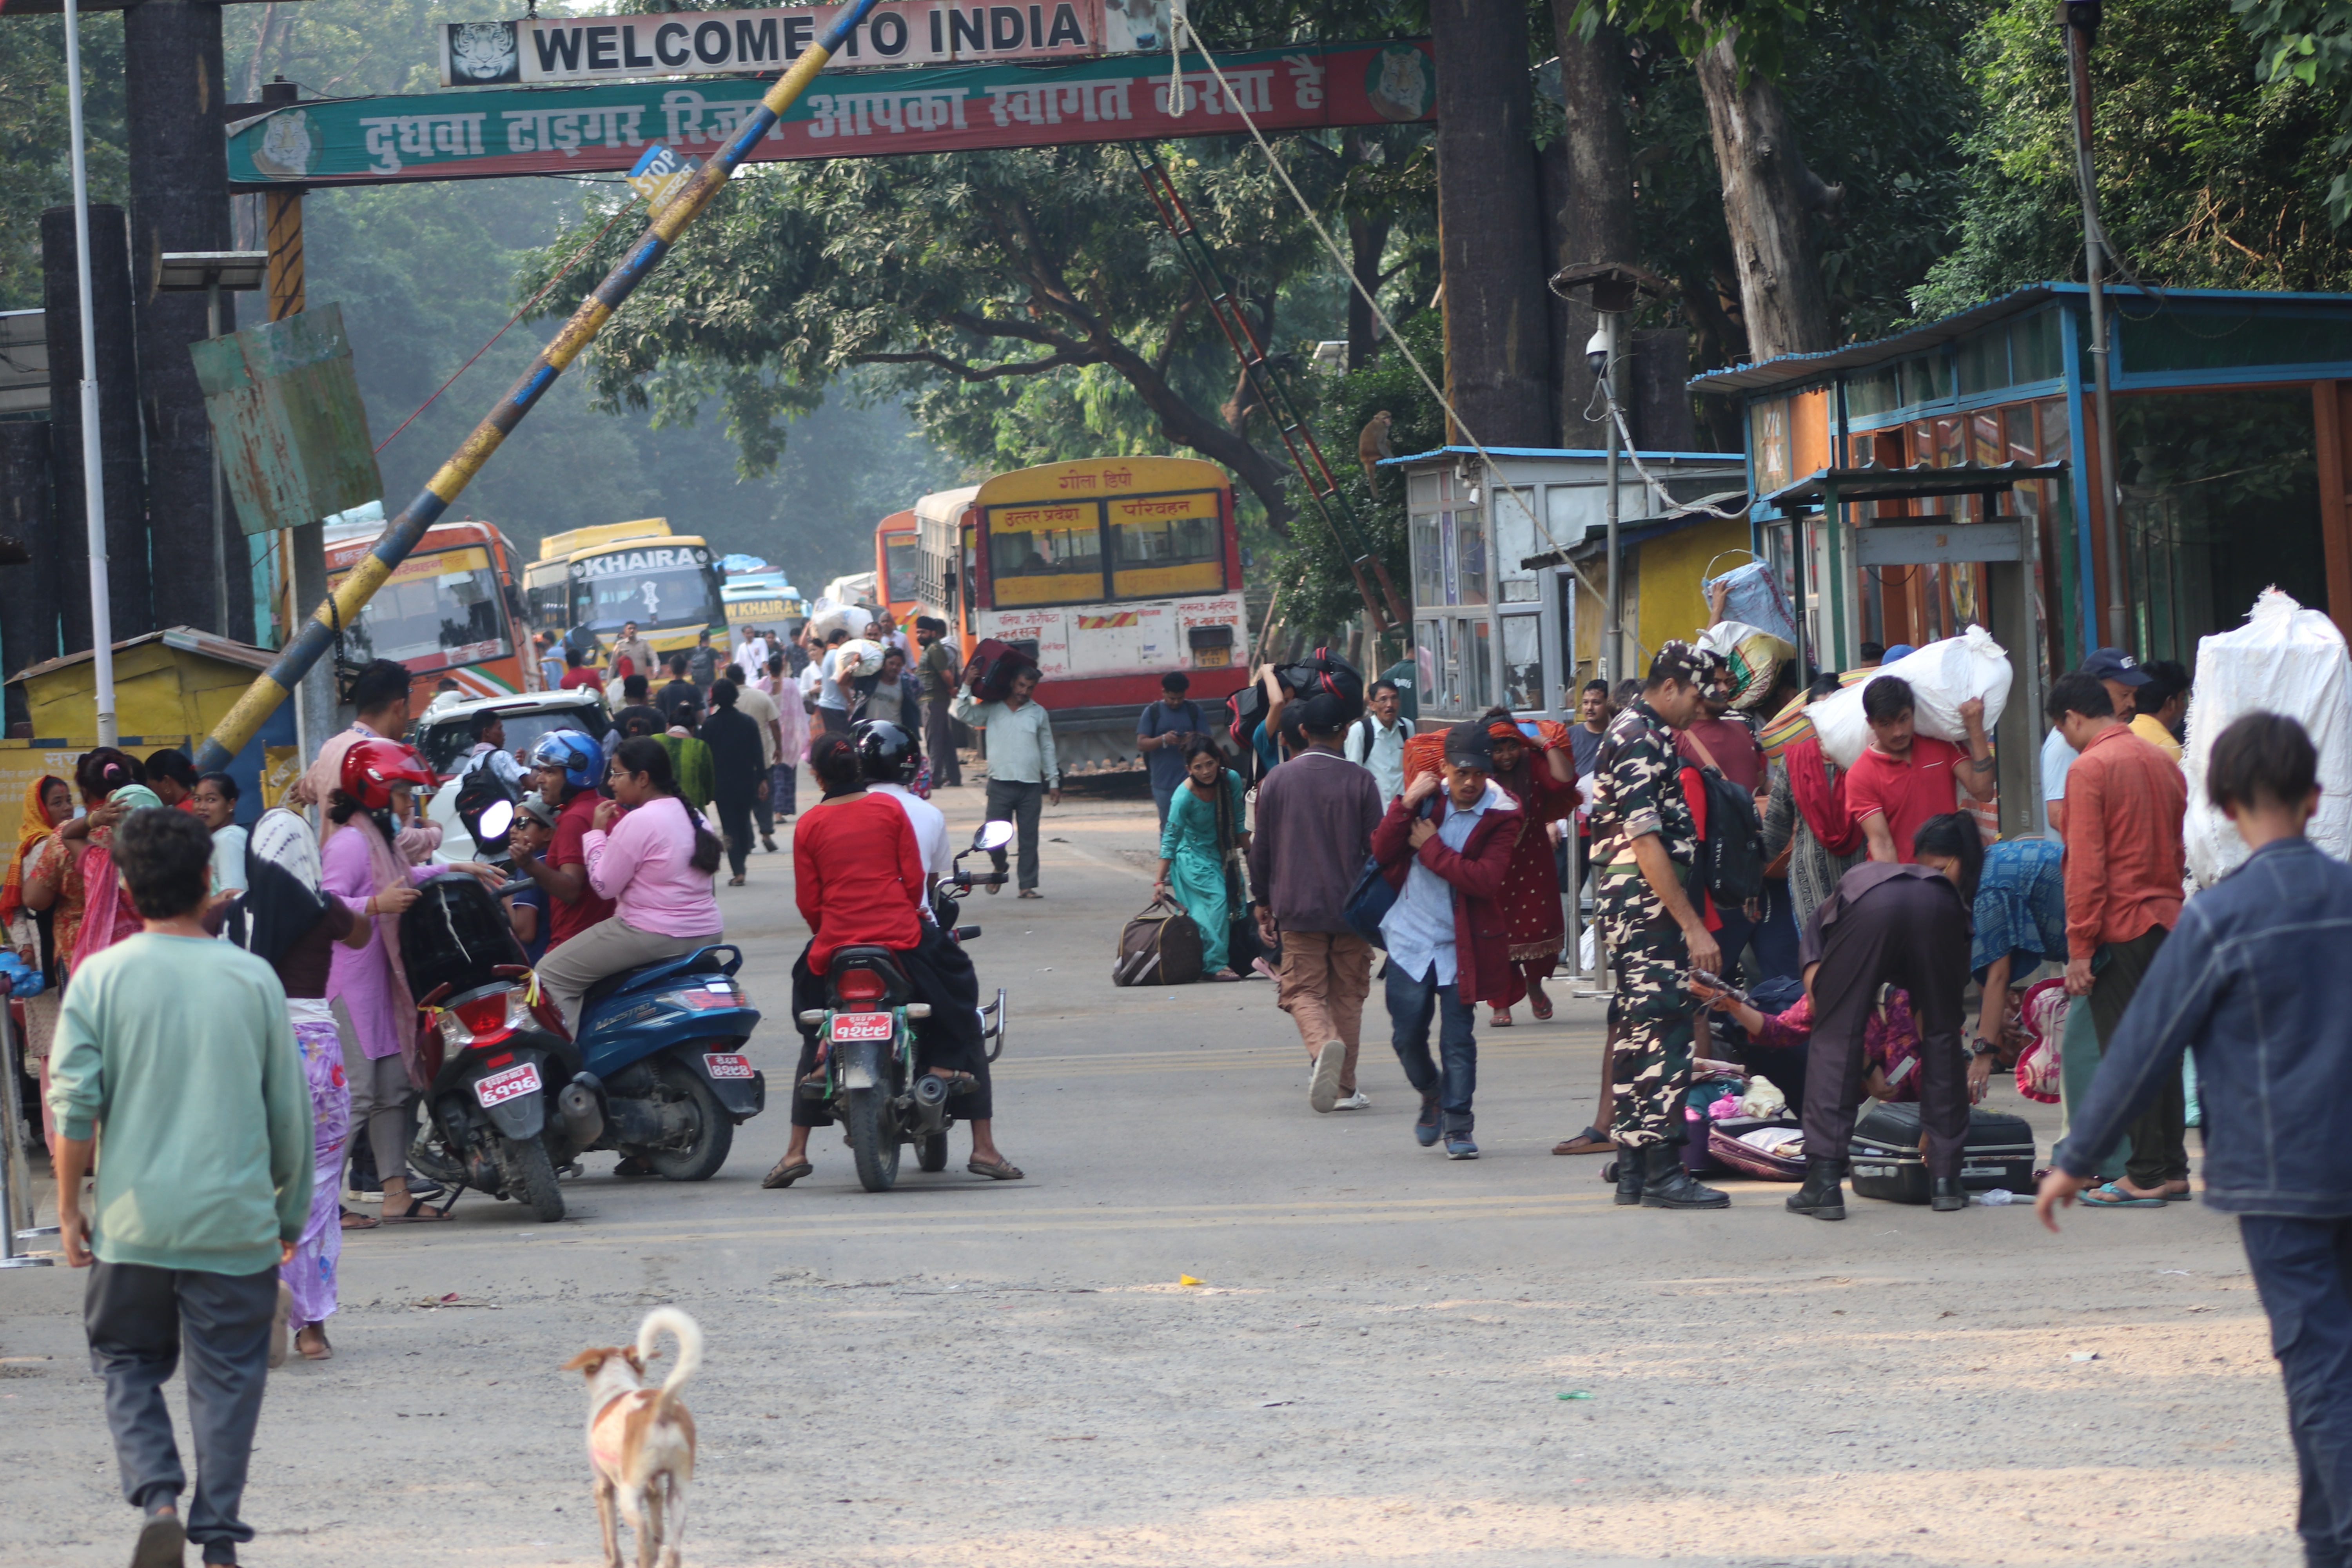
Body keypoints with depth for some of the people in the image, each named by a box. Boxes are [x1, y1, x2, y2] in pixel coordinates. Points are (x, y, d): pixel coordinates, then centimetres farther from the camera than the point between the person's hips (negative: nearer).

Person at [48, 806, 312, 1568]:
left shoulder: (100, 977, -4)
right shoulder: (253, 980, -1)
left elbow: (75, 1105, -7)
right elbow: (290, 1111, 5)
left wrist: (69, 1207, 5)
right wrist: (291, 1212, 16)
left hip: (133, 1220, 0)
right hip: (235, 1220, 0)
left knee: (128, 1363, 15)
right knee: (226, 1377, 8)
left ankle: (158, 1499, -6)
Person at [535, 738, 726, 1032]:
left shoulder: (638, 822, -16)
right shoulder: (694, 817, 11)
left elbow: (604, 886, -12)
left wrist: (597, 832, -2)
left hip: (654, 936, -10)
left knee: (551, 976, -3)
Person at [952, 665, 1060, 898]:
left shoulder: (1039, 713, 13)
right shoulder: (992, 709, 8)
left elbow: (1047, 748, 17)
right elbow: (964, 714, -3)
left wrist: (1053, 781, 14)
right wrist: (968, 686, -11)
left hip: (1031, 785, 1)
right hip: (1000, 783, -1)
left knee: (1029, 838, 0)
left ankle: (1028, 885, 3)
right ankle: (999, 868, 27)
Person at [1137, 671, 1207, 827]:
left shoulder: (1194, 710, 7)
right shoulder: (1152, 713, 4)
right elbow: (1141, 744, -2)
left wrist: (1194, 740, -17)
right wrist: (1164, 740, -19)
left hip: (1190, 779, 0)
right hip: (1164, 783, 0)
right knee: (1168, 828, 5)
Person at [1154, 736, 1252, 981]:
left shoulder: (1231, 780, -12)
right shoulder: (1184, 797, -24)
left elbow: (1239, 821, 2)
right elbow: (1170, 840, -19)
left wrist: (1248, 851, 9)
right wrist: (1160, 881, -19)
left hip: (1221, 855, 5)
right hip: (1193, 857, -5)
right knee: (1216, 900, -20)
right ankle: (1216, 964, -16)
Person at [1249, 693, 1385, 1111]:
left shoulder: (1277, 780, 0)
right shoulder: (1359, 782, -4)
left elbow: (1261, 849, 5)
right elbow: (1377, 849, -2)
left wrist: (1263, 904, 15)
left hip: (1297, 908, 0)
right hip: (1350, 906, 0)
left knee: (1303, 992, 2)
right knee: (1348, 995, 10)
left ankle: (1323, 1044, -29)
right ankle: (1345, 1088, 10)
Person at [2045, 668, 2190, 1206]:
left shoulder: (2089, 769, -12)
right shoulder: (2162, 762, 10)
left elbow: (2085, 867, -14)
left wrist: (2079, 950, -12)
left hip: (2119, 929, -7)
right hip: (2168, 920, 7)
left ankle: (2145, 1177, -3)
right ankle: (2173, 1170, 15)